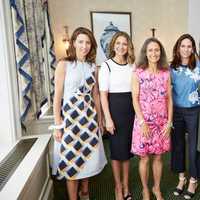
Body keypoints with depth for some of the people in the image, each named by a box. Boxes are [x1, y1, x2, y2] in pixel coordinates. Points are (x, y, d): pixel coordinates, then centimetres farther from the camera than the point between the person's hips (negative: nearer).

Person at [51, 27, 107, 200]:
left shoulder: (92, 66, 7)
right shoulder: (64, 65, -7)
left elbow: (95, 94, 12)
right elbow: (57, 96, -9)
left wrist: (99, 117, 13)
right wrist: (57, 125, -11)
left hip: (90, 114, 5)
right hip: (71, 114, -5)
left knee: (88, 155, 13)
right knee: (72, 157, 3)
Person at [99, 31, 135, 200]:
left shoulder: (132, 65, 7)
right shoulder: (107, 66, -6)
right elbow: (103, 94, -8)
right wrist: (108, 118, -13)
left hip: (131, 108, 4)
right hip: (114, 108, -4)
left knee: (128, 147, 13)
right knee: (117, 148, 6)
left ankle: (126, 185, 31)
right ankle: (118, 186, 26)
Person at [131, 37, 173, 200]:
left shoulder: (166, 73, 3)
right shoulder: (138, 73, -5)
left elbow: (169, 99, 4)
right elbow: (135, 99, -8)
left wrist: (169, 121, -1)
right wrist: (142, 122, -13)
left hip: (162, 121, 3)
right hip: (144, 120, -2)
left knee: (158, 157, 14)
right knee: (145, 158, 8)